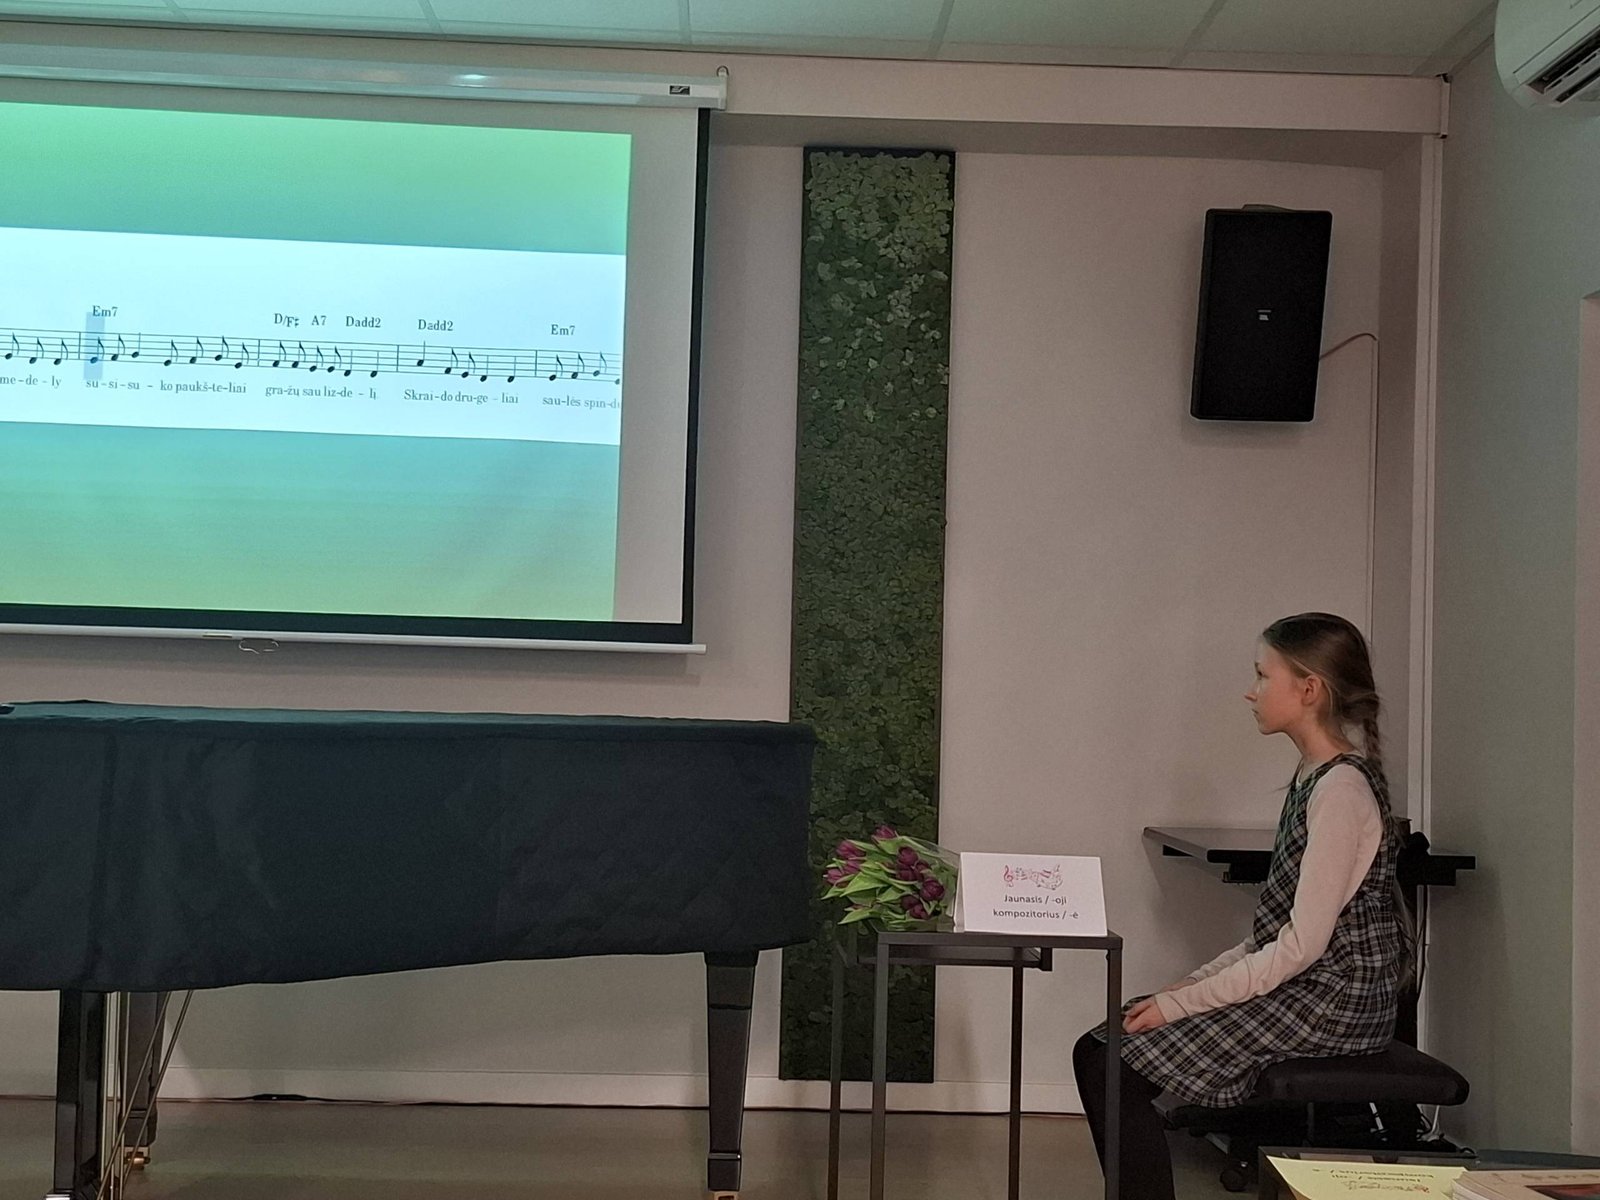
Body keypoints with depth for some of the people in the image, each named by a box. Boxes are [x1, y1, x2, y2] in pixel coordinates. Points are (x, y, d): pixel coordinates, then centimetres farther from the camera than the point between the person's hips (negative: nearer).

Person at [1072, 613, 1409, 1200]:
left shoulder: (1342, 788, -17)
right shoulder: (1312, 777, 13)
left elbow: (1303, 943, -20)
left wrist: (1181, 1003, -17)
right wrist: (1196, 981, 7)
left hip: (1332, 1003, -9)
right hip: (1298, 985, 9)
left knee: (1116, 1066, -15)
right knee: (1095, 1050, 1)